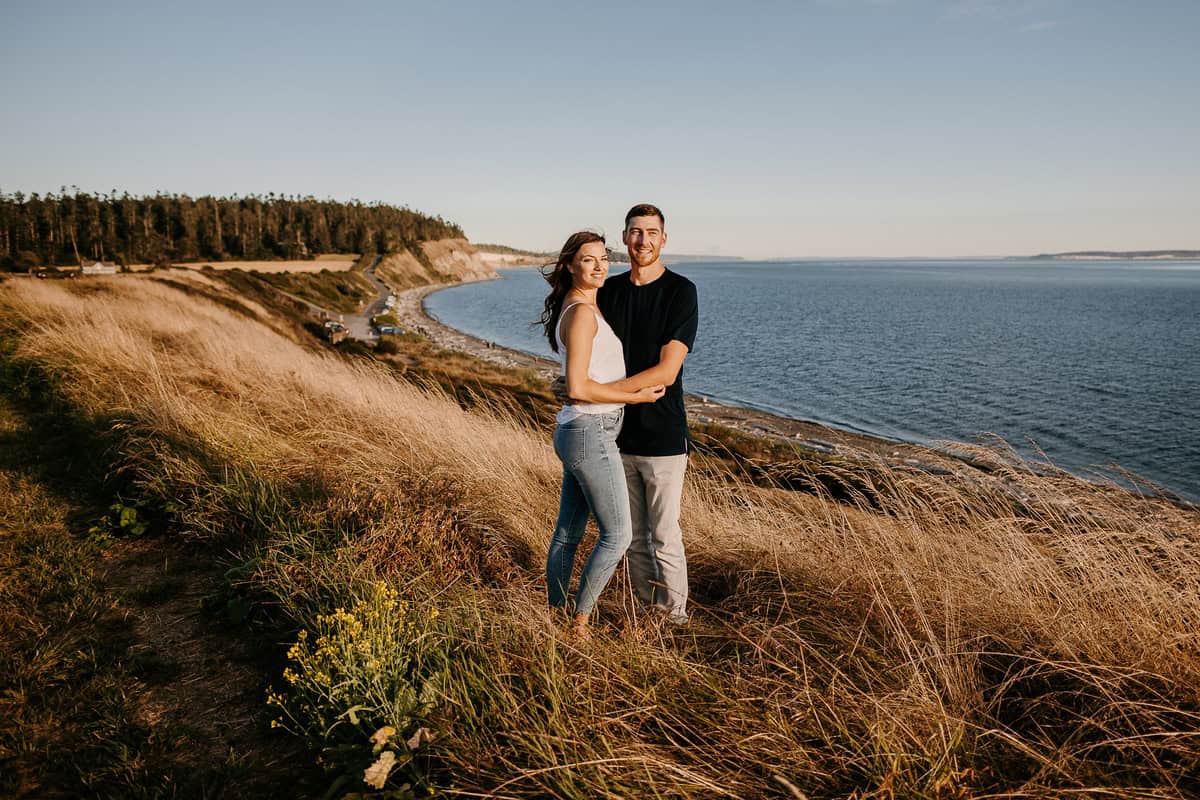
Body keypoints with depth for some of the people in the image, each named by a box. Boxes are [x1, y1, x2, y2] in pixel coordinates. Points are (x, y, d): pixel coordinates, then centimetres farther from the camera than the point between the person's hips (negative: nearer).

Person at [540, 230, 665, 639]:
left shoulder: (574, 307, 14)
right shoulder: (582, 312, -17)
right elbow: (577, 387, -22)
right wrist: (636, 396, -14)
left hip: (575, 432, 9)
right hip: (591, 434, -9)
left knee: (568, 532, 17)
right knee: (618, 534, 1)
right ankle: (579, 621, 14)